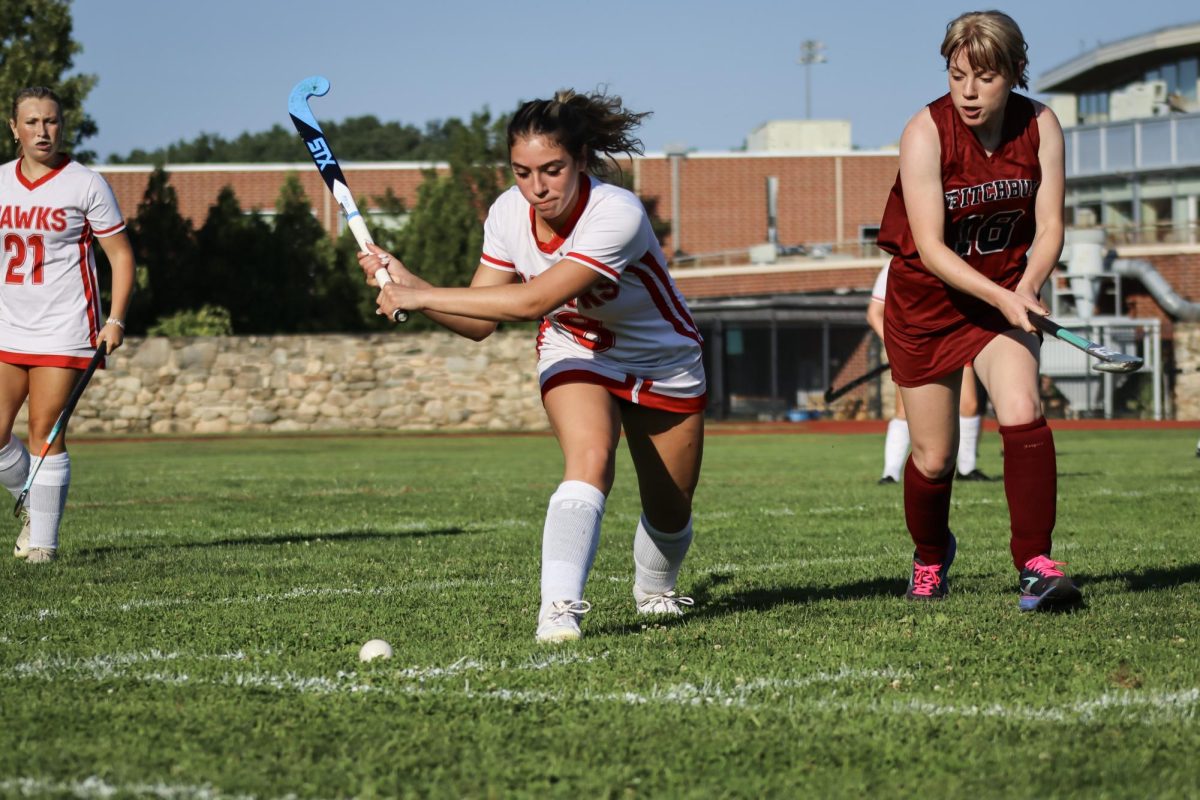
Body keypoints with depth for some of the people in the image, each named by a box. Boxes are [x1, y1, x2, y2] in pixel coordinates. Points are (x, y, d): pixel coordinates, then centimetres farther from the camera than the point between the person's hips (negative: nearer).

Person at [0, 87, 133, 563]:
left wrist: (116, 319, -10)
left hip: (64, 332, -4)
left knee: (45, 433, -7)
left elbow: (121, 255, 0)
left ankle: (43, 540, 2)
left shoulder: (86, 184, -3)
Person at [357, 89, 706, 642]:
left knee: (670, 514, 11)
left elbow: (531, 301, -44)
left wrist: (420, 295, -43)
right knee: (590, 458, -30)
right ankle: (559, 608, -39)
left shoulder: (617, 215, -37)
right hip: (576, 354, 2)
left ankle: (653, 590, 44)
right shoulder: (508, 214, -19)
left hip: (664, 363, -2)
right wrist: (407, 287, -29)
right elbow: (478, 322, -12)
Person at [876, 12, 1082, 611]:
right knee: (933, 458, 6)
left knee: (1023, 415, -24)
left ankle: (1035, 565, -21)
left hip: (1004, 294, 2)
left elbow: (1049, 226, -8)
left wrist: (1025, 288, -26)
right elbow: (929, 247, -24)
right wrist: (1001, 298, -36)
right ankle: (931, 557, 36)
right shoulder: (926, 132, -20)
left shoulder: (1040, 126, -10)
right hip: (925, 300, -2)